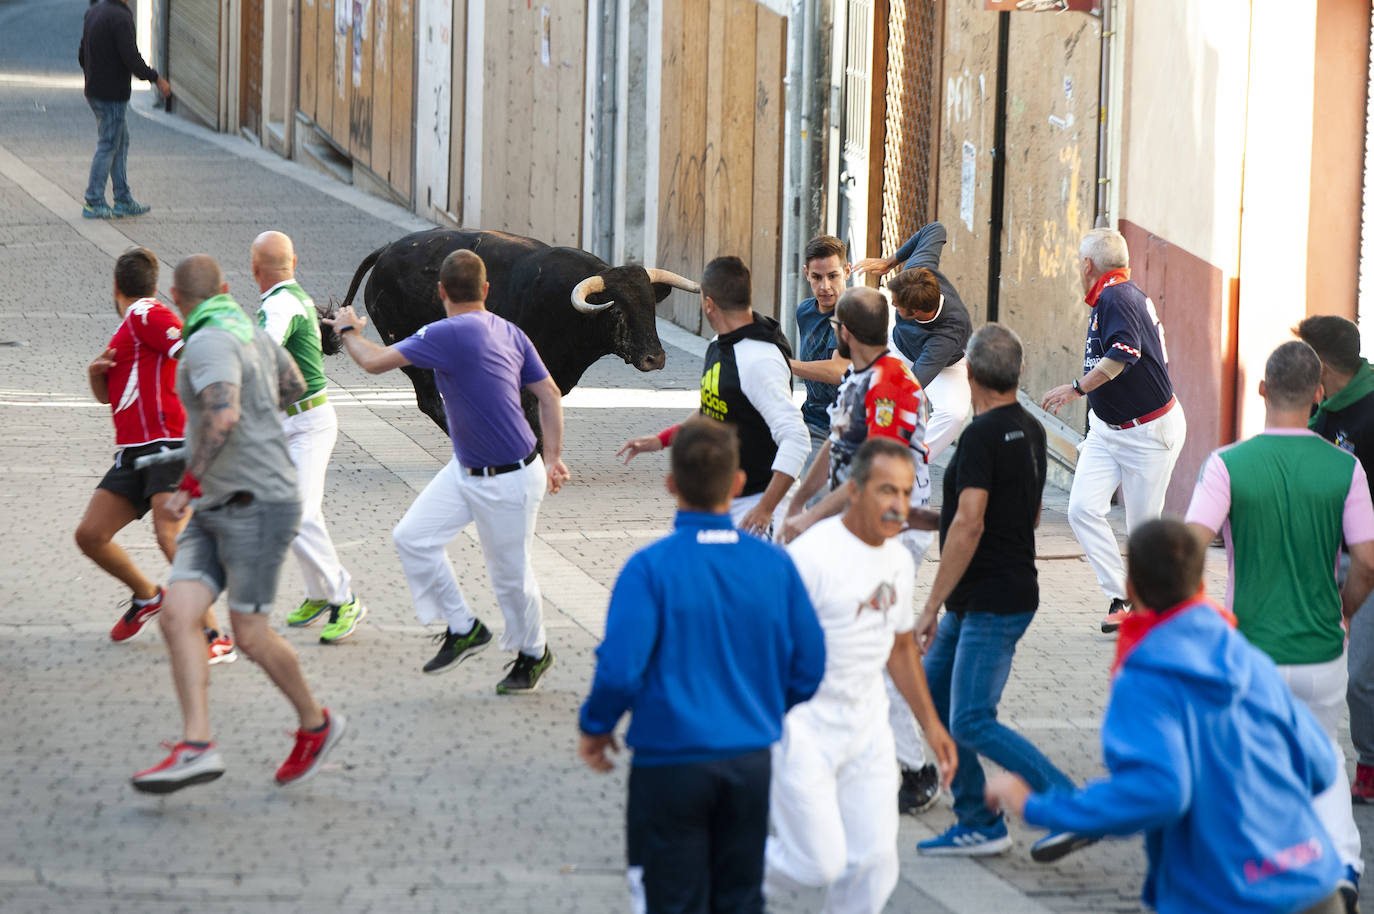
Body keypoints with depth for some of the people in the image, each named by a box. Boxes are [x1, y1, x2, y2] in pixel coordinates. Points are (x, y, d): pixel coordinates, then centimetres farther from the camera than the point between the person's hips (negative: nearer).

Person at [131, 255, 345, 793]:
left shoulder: (209, 343, -17)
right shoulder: (250, 332, 12)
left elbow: (223, 418, -33)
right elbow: (293, 388, 29)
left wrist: (187, 485, -24)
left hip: (257, 504, -9)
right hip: (218, 511, 9)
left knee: (249, 636, -3)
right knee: (176, 616, -7)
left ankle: (315, 724, 21)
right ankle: (196, 748, -15)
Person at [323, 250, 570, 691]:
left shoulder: (449, 334, -23)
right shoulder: (510, 332, 2)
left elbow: (375, 361, -19)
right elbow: (550, 395, 5)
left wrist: (348, 330, 1)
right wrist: (552, 456, 11)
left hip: (508, 482, -9)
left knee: (510, 574, 7)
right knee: (412, 538, 6)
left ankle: (533, 654, 28)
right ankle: (463, 629, 18)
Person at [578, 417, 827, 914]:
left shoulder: (650, 567, -15)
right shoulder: (774, 564, -3)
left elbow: (620, 667, -20)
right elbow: (808, 666, 2)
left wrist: (595, 726, -1)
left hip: (670, 764, -4)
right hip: (752, 762, 4)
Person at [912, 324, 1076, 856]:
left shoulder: (983, 434, -18)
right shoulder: (1030, 431, 12)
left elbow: (969, 526, -24)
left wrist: (932, 607, -21)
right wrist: (930, 518, 26)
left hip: (993, 605, -10)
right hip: (977, 602, 10)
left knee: (971, 722, -11)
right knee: (933, 695, 12)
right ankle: (976, 823, 13)